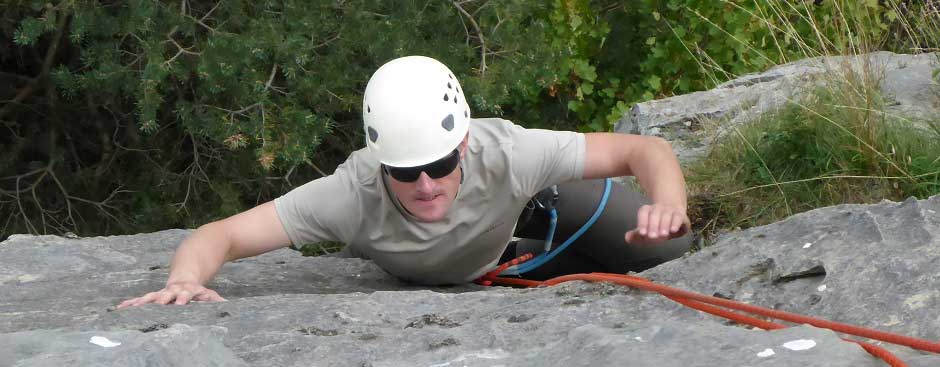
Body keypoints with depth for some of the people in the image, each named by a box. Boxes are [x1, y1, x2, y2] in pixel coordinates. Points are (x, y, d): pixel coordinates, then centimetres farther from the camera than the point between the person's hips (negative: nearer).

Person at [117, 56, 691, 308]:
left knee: (666, 253, -2)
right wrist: (186, 280, -70)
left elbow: (647, 150, -39)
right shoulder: (352, 194, -47)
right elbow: (220, 235, -47)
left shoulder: (507, 154, -46)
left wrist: (668, 206, -61)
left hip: (523, 203, 0)